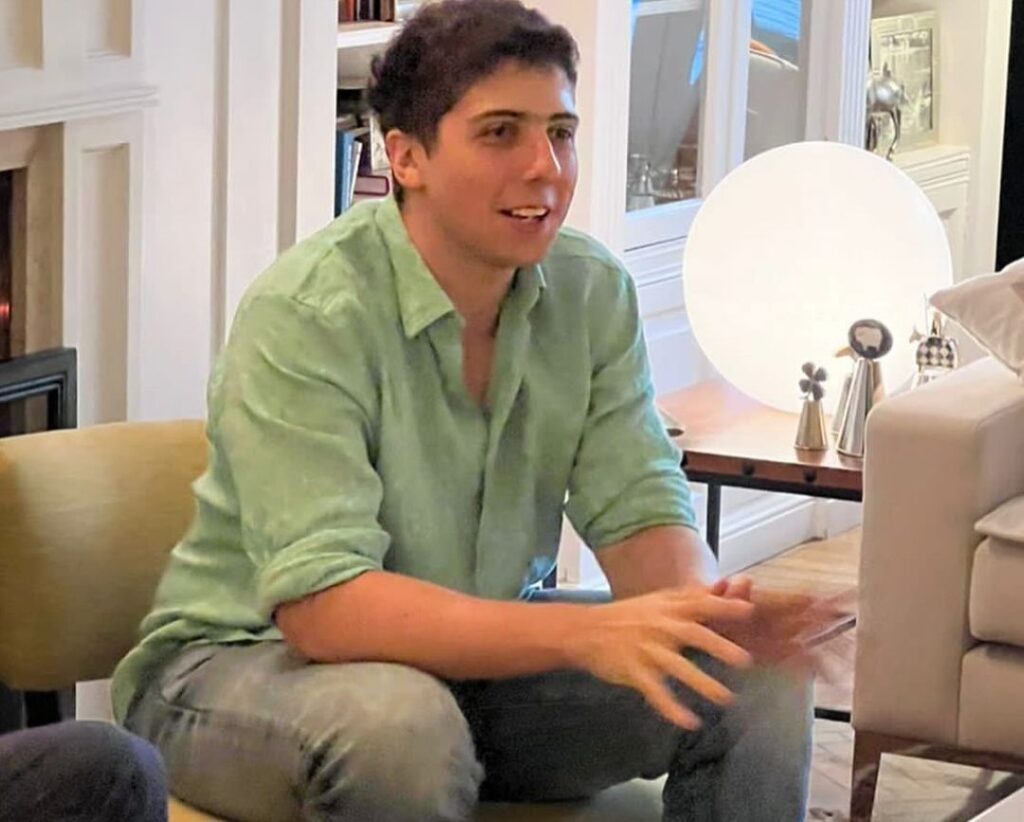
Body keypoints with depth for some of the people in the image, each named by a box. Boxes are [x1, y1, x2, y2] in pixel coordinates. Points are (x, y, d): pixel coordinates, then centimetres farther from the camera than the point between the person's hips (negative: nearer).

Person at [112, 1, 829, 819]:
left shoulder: (592, 291, -4)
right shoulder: (306, 315, -24)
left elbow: (639, 511, -5)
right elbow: (321, 607, -32)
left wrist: (711, 611, -30)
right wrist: (587, 635, -41)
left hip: (479, 650, 6)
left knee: (760, 682, -12)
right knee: (401, 725, -38)